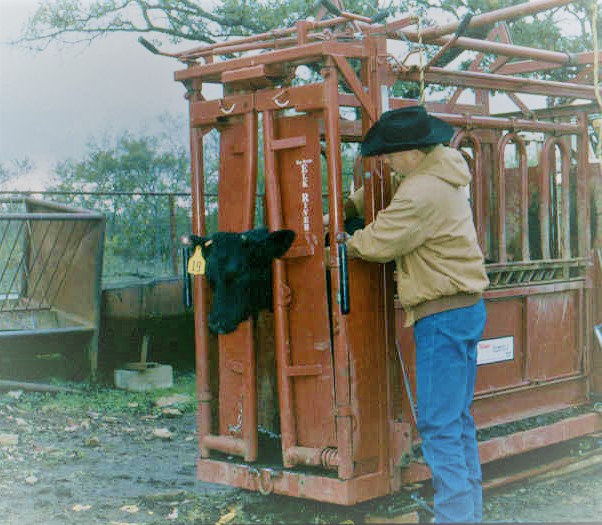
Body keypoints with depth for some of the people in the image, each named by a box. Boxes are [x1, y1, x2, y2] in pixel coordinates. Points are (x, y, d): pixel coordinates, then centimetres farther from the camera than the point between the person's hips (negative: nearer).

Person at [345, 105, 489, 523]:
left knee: (439, 424, -6)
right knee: (459, 418, 16)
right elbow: (381, 192, 25)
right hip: (466, 307, 10)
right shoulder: (445, 171, 10)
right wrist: (347, 207, 14)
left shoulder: (422, 194, -21)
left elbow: (378, 243, -14)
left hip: (443, 316, -10)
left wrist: (344, 242, 4)